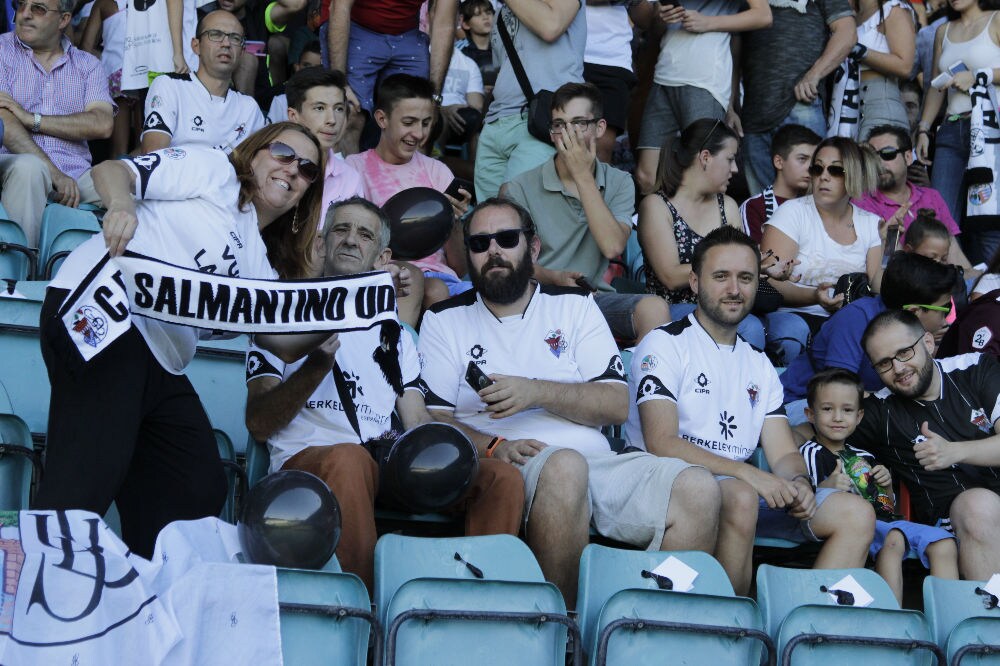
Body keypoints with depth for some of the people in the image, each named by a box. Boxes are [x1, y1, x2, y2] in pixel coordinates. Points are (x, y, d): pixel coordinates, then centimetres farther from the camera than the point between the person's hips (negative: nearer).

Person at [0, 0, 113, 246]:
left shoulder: (88, 65, 16)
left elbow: (102, 125, -2)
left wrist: (32, 119, -10)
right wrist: (53, 172, -18)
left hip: (77, 176, 2)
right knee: (28, 166, -37)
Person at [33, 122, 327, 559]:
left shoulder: (259, 264, 28)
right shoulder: (213, 171, 10)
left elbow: (286, 342, 16)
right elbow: (111, 171, -1)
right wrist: (121, 205, -24)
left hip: (163, 366, 9)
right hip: (106, 314, -9)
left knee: (199, 491, 5)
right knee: (88, 478, -20)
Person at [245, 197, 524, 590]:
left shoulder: (393, 333, 30)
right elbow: (258, 424, 4)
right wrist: (318, 365, -11)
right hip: (307, 458, -4)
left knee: (503, 477, -21)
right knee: (348, 458, -41)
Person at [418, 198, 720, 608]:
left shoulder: (575, 307, 20)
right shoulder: (445, 321, 16)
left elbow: (617, 405, 7)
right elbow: (432, 421, 5)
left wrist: (537, 393, -9)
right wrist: (494, 446, -15)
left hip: (597, 462, 3)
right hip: (510, 468, -3)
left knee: (697, 489, -24)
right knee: (564, 466, -39)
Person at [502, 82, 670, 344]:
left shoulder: (619, 183, 8)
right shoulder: (521, 189, 2)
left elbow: (612, 247, -9)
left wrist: (583, 176, -9)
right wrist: (555, 278, -19)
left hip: (596, 295, 3)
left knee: (654, 308, -28)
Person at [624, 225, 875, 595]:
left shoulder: (759, 365, 22)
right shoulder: (665, 344, 0)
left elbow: (783, 453, 15)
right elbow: (661, 442, -13)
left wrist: (798, 481, -11)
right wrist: (747, 474, -22)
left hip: (746, 489, 7)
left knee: (856, 514, -10)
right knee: (739, 497, -38)